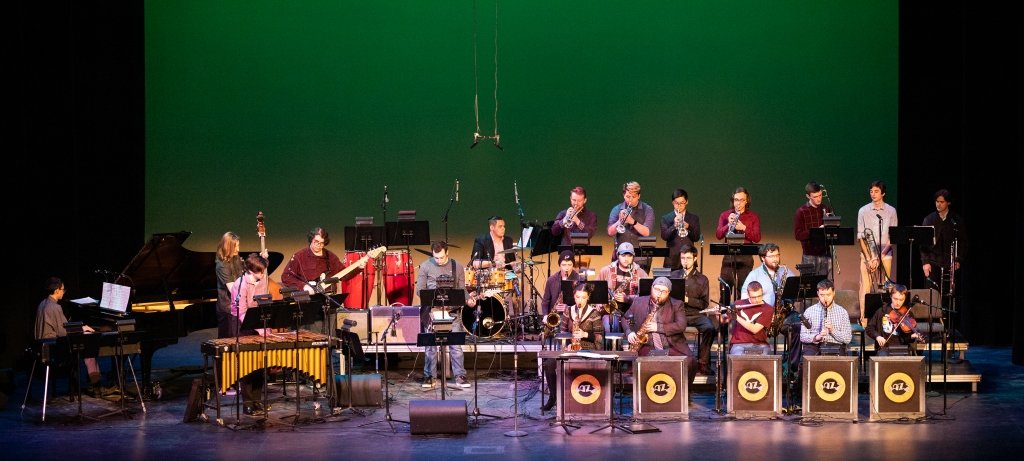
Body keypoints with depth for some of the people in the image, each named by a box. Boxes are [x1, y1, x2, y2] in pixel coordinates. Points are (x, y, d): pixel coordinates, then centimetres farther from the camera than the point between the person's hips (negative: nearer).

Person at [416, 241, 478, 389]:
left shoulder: (457, 267, 4)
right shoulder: (426, 266, -1)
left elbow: (461, 289, 9)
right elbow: (419, 289, 1)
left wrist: (468, 299, -11)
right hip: (431, 310, -1)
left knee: (456, 343, -3)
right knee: (430, 343, 3)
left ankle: (460, 376, 3)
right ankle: (429, 376, 13)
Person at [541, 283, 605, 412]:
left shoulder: (594, 313, -2)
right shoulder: (568, 311, 9)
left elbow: (599, 336, -2)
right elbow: (562, 331, 13)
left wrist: (585, 334, -18)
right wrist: (567, 343, -6)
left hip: (588, 349, -4)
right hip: (571, 348, 4)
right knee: (548, 364, -20)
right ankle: (553, 397, -5)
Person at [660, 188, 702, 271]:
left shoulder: (694, 218, 10)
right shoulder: (666, 218, 6)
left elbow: (696, 238, 2)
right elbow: (664, 236, -6)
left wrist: (688, 227, -16)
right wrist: (674, 225, -21)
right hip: (672, 259, -1)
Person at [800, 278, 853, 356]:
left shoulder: (842, 312, 11)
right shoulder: (809, 311, 9)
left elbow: (848, 339, 5)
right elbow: (802, 336, 2)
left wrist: (833, 331, -11)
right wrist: (816, 337, -17)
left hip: (835, 346, 0)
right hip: (813, 346, 0)